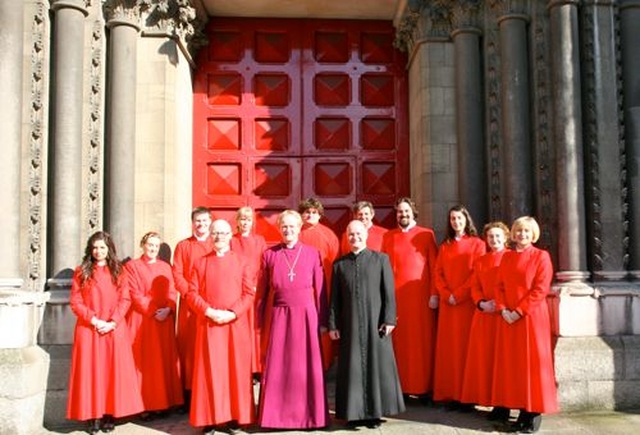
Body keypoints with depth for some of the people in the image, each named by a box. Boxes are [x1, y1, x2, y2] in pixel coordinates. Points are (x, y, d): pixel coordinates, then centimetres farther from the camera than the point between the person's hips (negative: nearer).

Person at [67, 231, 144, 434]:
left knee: (113, 371, 1)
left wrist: (112, 322, -11)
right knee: (91, 371, -1)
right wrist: (94, 320, -12)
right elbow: (75, 302, 0)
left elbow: (125, 299, 2)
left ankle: (110, 415, 9)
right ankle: (93, 416, 5)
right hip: (89, 329, -1)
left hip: (114, 329, 1)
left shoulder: (117, 271, 8)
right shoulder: (81, 271, 5)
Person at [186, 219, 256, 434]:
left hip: (236, 324, 0)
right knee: (209, 371, 2)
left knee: (236, 370, 3)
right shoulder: (200, 263, 8)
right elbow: (192, 293, 2)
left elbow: (249, 294, 0)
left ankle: (236, 418, 13)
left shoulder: (241, 262, 5)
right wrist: (208, 311, -14)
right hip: (208, 324, 1)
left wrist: (232, 313, -14)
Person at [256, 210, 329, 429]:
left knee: (307, 367, 5)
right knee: (278, 367, 4)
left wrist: (322, 320, 2)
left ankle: (310, 415, 19)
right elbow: (262, 292, 6)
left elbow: (320, 289, 4)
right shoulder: (269, 254, 3)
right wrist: (259, 322, 5)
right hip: (280, 315, 0)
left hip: (306, 315, 0)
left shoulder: (312, 253, 2)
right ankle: (277, 415, 17)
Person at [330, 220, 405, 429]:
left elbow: (389, 292, 0)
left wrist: (389, 319, -8)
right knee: (352, 368, 4)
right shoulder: (339, 264, 9)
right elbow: (335, 297, 7)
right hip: (350, 325, 1)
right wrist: (333, 324, 1)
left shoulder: (381, 259, 4)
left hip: (375, 323, -1)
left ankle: (375, 411, 14)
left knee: (377, 366, 3)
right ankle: (355, 412, 14)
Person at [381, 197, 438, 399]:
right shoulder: (388, 237, 11)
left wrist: (434, 294, -4)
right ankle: (400, 386, 9)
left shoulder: (426, 235, 6)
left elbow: (434, 266, 3)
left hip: (420, 295, -1)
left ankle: (423, 386, 10)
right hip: (395, 295, 2)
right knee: (398, 341, 1)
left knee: (422, 340, 0)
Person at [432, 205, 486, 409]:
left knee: (466, 345, -3)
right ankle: (450, 394, 7)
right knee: (449, 347, 3)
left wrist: (459, 294, -12)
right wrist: (446, 294, -7)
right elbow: (438, 273, 8)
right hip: (447, 303, 4)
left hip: (467, 302, -4)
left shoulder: (477, 244, 2)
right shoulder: (444, 246, 14)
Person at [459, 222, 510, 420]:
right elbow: (475, 287, 11)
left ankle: (503, 404, 5)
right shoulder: (480, 261, 14)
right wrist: (481, 303, -7)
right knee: (484, 357, 5)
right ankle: (490, 400, 13)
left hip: (504, 314, -4)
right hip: (484, 314, 4)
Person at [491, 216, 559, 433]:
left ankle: (535, 412, 7)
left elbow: (541, 289, -11)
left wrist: (519, 311, -15)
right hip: (508, 318, 5)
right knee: (512, 364, 6)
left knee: (533, 362, -2)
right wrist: (503, 309, -6)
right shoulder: (506, 257, 12)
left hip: (532, 317, -5)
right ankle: (522, 409, 16)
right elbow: (500, 286, 10)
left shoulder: (541, 256, -3)